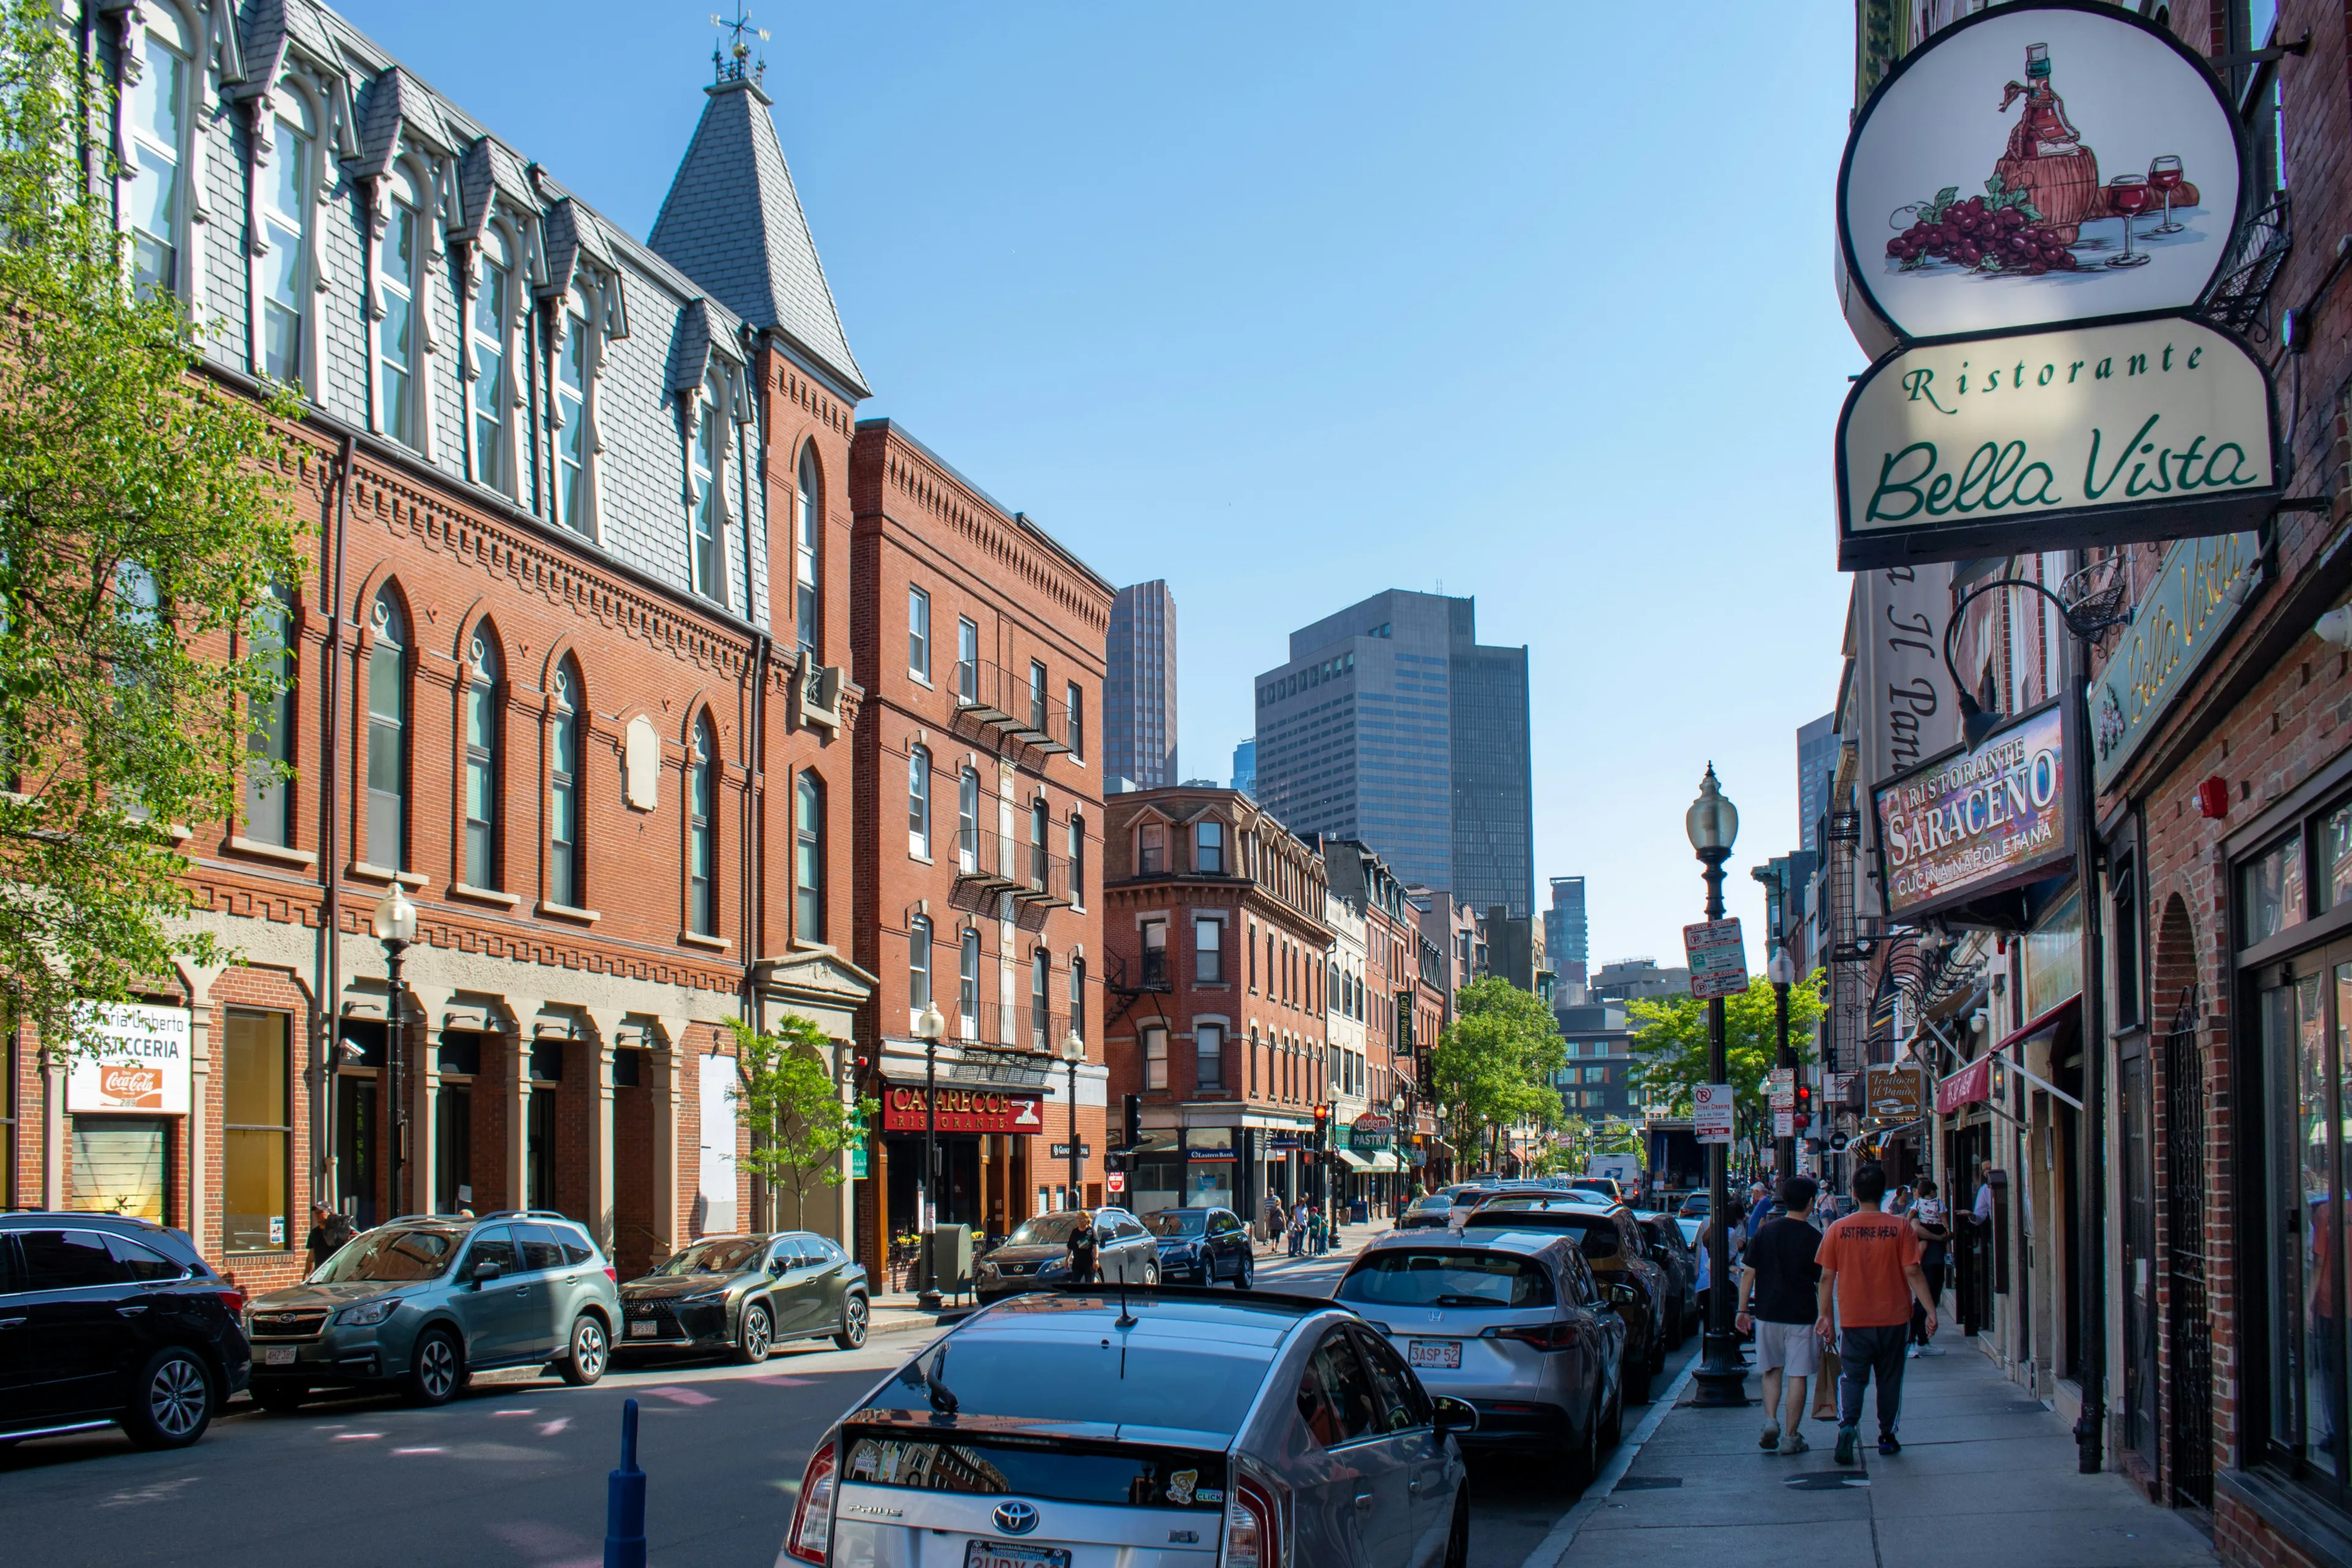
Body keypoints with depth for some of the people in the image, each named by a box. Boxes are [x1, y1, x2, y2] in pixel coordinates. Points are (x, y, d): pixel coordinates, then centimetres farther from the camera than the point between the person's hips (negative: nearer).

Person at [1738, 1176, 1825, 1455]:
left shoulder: (1765, 1231, 0)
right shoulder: (1814, 1238, -8)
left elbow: (1748, 1273, 1)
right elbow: (1823, 1284, -6)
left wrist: (1743, 1309, 9)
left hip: (1767, 1312, 3)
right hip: (1801, 1316, -3)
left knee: (1772, 1370, 18)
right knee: (1797, 1375, 3)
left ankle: (1770, 1420, 1)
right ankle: (1791, 1436, 5)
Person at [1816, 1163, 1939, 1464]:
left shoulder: (1837, 1230, -4)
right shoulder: (1900, 1229, -7)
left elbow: (1827, 1277, -2)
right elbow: (1912, 1273, -10)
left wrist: (1825, 1314, 7)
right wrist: (1930, 1310, -4)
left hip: (1854, 1319, 0)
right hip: (1893, 1318, 0)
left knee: (1852, 1377, 6)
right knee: (1889, 1378, 14)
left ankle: (1848, 1424, -18)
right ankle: (1887, 1437, 20)